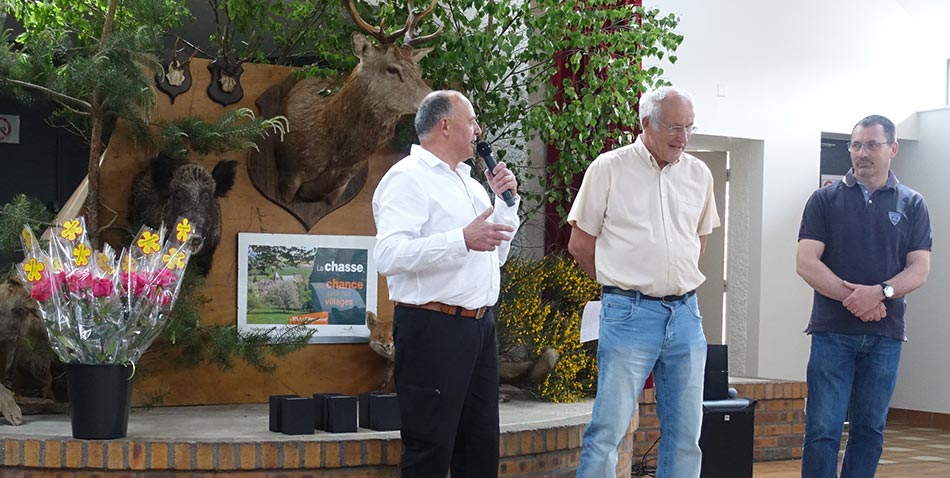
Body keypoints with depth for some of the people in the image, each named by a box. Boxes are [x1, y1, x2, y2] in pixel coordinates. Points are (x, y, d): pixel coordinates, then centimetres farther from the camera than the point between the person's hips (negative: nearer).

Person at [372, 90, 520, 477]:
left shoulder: (469, 182, 19)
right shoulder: (408, 178, -8)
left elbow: (496, 253, 27)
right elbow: (390, 255, -23)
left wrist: (505, 200, 13)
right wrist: (463, 239, -29)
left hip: (479, 326, 9)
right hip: (433, 327, -9)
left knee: (481, 445, 12)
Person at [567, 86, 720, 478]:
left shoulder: (699, 174, 10)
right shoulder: (609, 169, -3)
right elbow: (580, 243, 1)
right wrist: (624, 283, 8)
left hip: (686, 313, 5)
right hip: (630, 313, -5)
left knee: (685, 434, 8)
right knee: (608, 428, -6)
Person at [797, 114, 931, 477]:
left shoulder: (911, 205, 8)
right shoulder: (825, 199, 5)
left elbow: (919, 269, 1)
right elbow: (806, 262, -3)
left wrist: (879, 292, -18)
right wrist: (852, 297, -14)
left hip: (886, 334, 2)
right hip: (832, 330, -2)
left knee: (870, 428, 7)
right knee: (822, 430, -6)